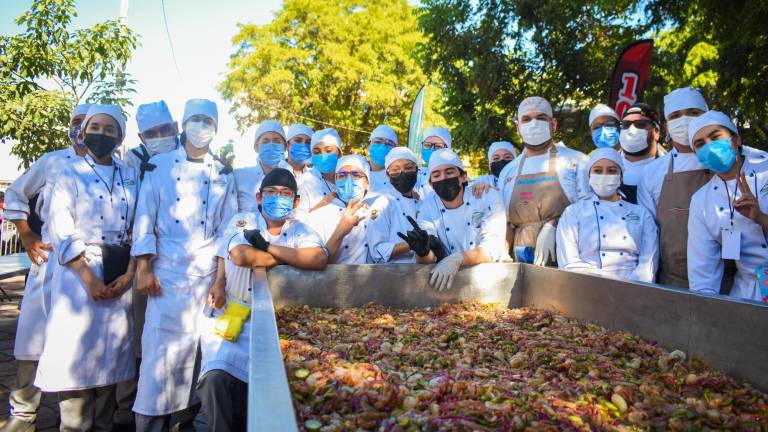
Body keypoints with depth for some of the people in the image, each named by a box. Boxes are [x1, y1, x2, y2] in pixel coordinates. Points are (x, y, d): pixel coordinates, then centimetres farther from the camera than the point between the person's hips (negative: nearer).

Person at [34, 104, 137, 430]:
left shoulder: (131, 177, 10)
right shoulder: (70, 175, 1)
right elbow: (61, 234, -7)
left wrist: (129, 274, -6)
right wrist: (90, 278, -15)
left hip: (120, 277, 3)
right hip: (79, 275, -3)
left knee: (110, 354, 9)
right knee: (77, 353, -3)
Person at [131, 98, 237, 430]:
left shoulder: (223, 174, 10)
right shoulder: (160, 165, 4)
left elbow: (227, 227, 7)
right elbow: (145, 217, 0)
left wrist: (222, 275, 0)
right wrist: (143, 269, -7)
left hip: (206, 273, 2)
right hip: (166, 270, -2)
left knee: (193, 345, 7)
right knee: (162, 345, -5)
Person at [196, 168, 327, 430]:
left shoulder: (300, 231, 4)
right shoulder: (242, 221, 1)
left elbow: (320, 260, -18)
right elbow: (240, 255, -21)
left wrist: (269, 248, -15)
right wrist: (290, 259, -9)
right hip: (230, 317, -1)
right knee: (216, 378, -21)